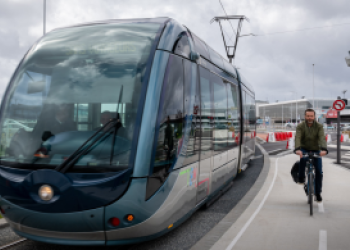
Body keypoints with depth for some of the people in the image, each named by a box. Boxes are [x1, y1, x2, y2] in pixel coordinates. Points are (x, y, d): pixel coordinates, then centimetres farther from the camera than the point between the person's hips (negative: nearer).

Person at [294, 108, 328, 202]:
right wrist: (297, 149, -47)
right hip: (304, 149, -1)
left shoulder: (319, 126, -11)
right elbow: (297, 138, -28)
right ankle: (301, 179, -13)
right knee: (303, 159, -35)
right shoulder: (300, 126, -12)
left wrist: (323, 149, -46)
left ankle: (318, 193, 13)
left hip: (316, 150, 1)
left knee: (319, 172, -5)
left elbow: (322, 138, -26)